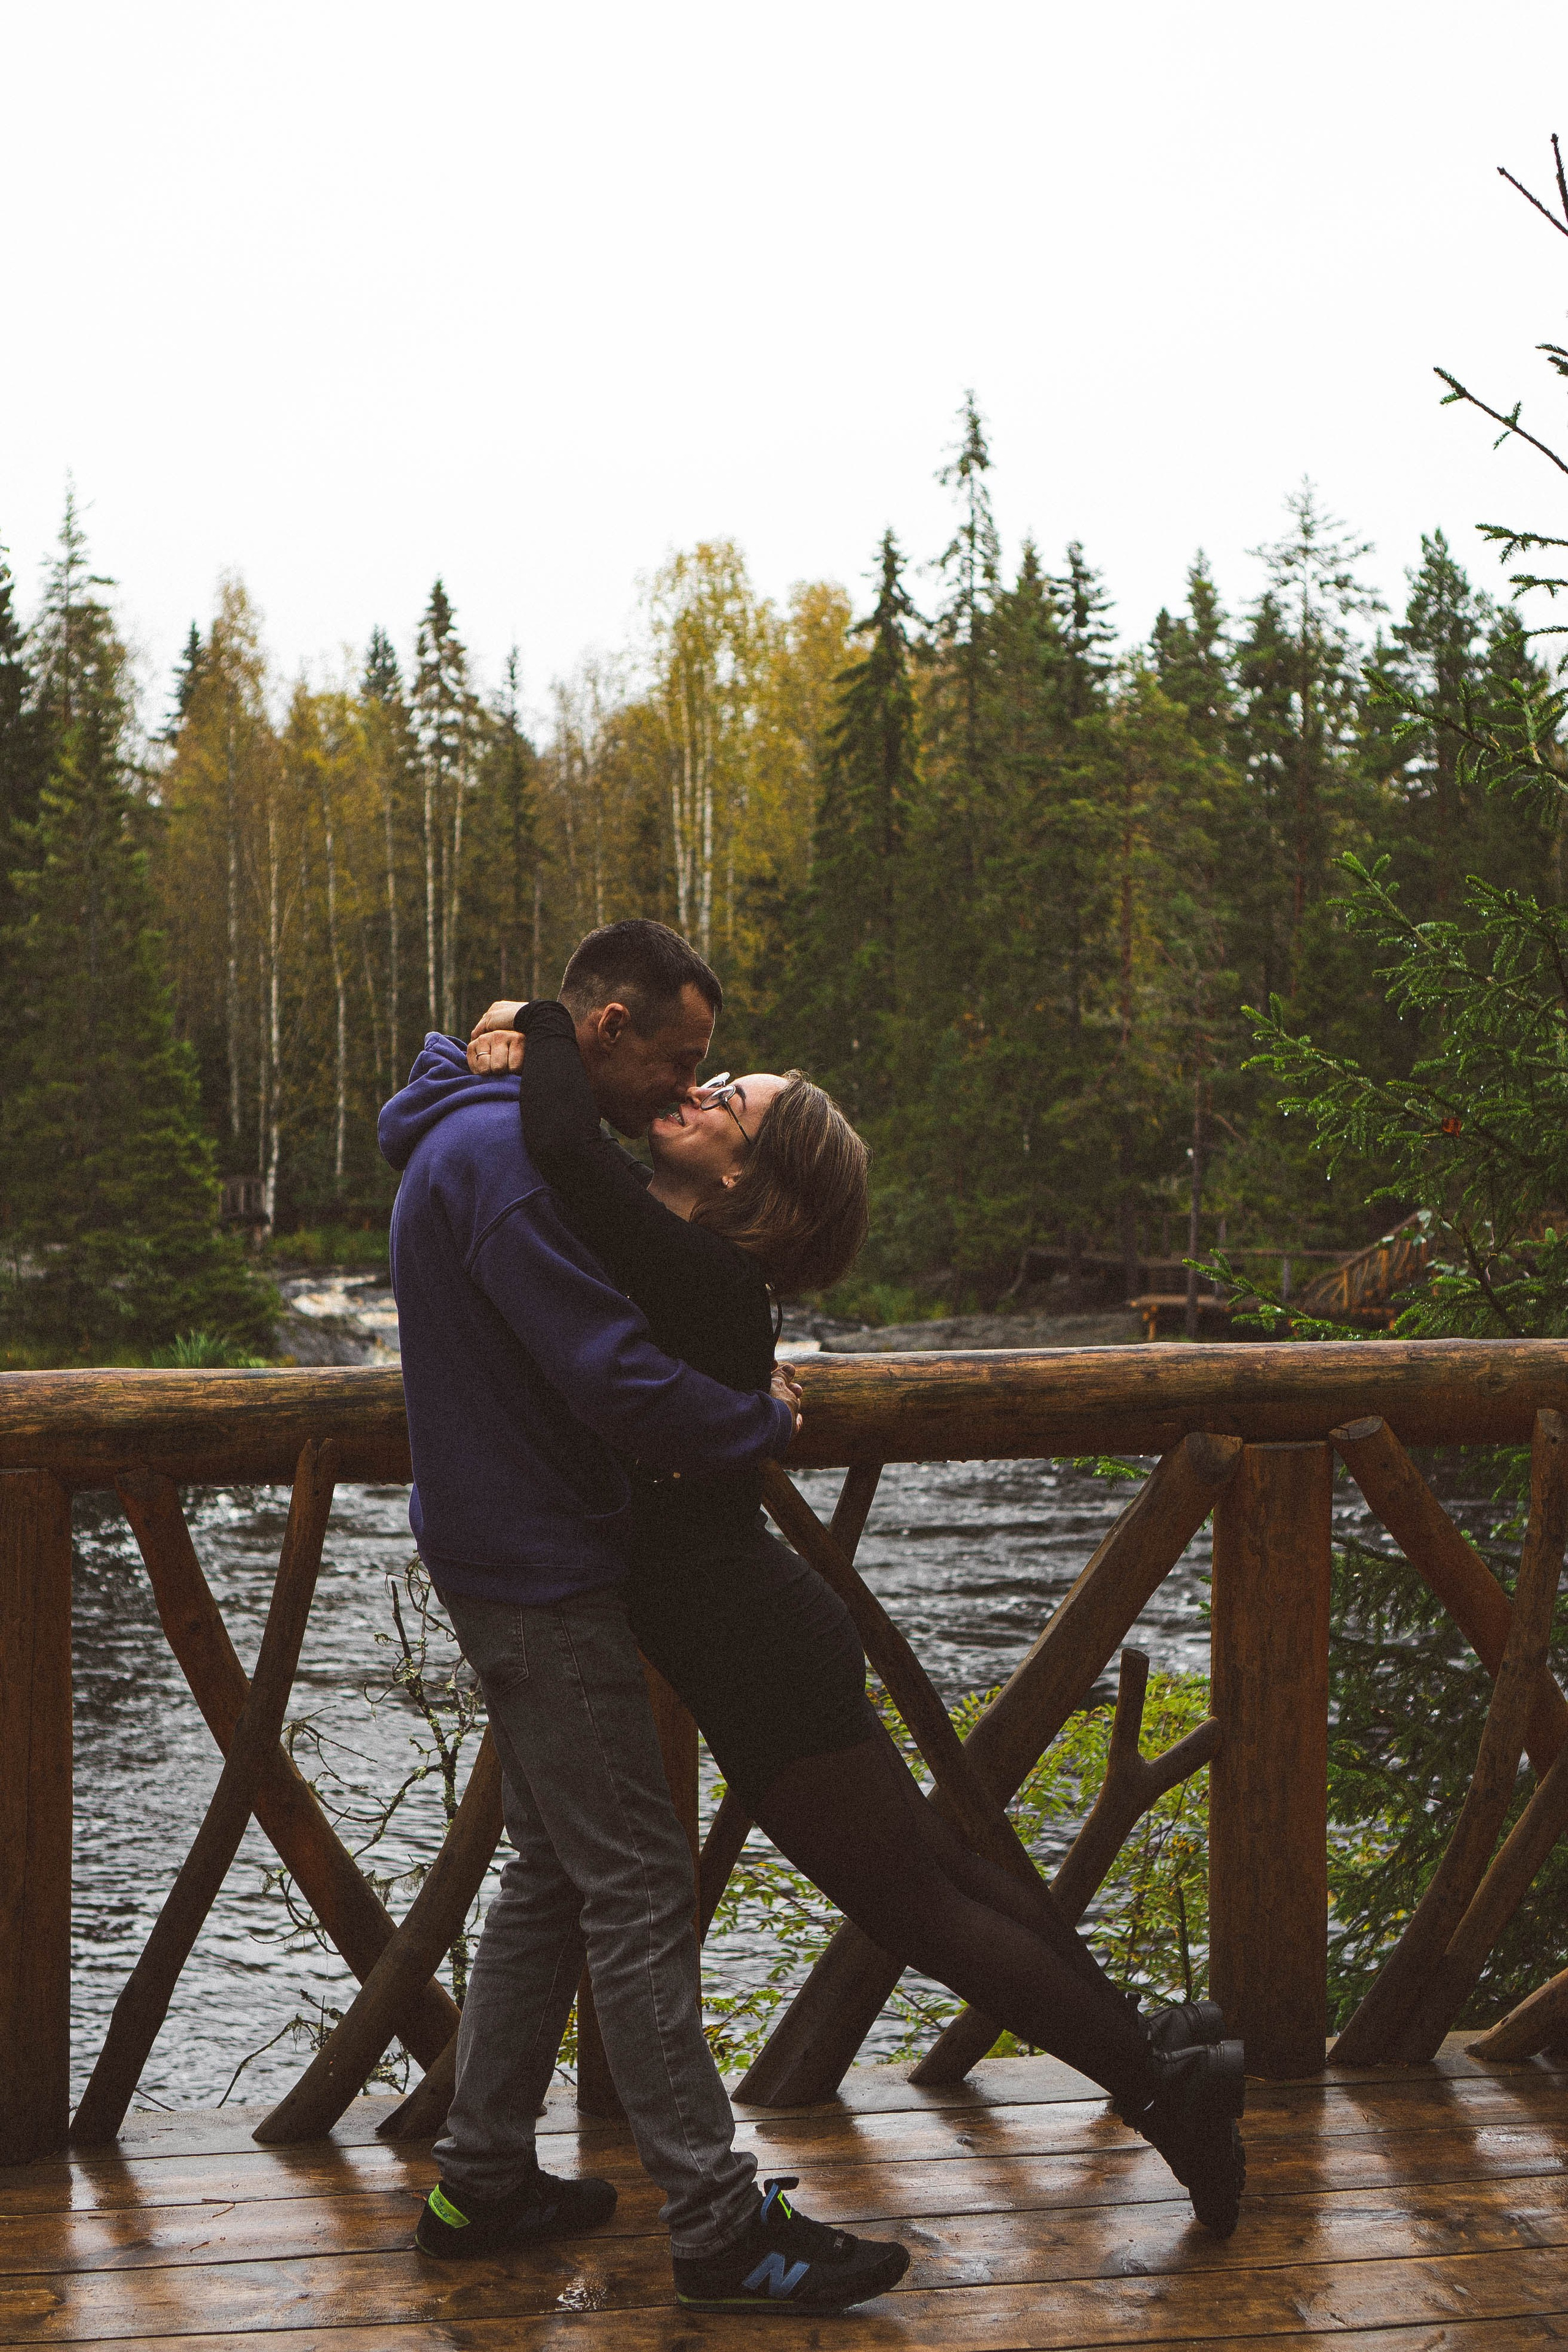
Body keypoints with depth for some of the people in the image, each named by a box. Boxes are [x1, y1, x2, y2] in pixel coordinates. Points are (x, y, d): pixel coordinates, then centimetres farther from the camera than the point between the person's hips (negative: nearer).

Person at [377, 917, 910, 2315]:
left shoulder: (483, 1134, 14)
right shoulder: (502, 1154, -21)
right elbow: (618, 1378, -26)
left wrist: (720, 1407, 7)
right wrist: (764, 1423, -10)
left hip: (514, 1560, 11)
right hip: (539, 1572, -11)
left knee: (556, 1874, 17)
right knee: (638, 1891, -6)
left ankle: (481, 2182, 25)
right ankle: (719, 2226, -1)